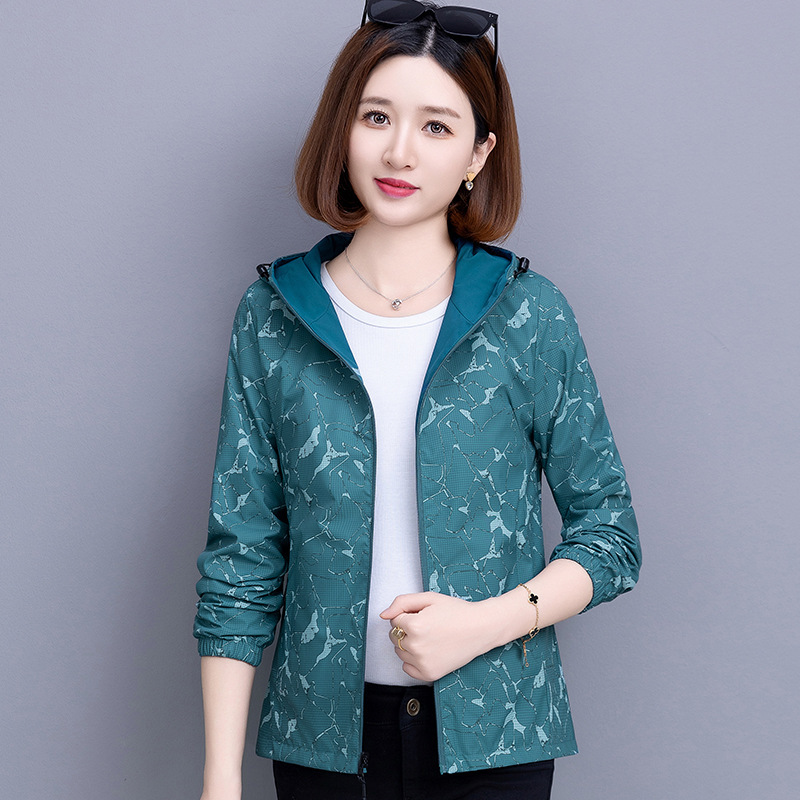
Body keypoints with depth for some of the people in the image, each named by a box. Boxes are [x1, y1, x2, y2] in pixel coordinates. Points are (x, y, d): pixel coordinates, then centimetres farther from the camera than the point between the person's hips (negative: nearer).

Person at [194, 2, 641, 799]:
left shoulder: (531, 315, -4)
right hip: (325, 730, 1)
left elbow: (611, 537, 1)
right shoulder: (273, 316, -1)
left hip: (493, 731, -1)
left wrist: (490, 621, -15)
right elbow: (239, 559, 0)